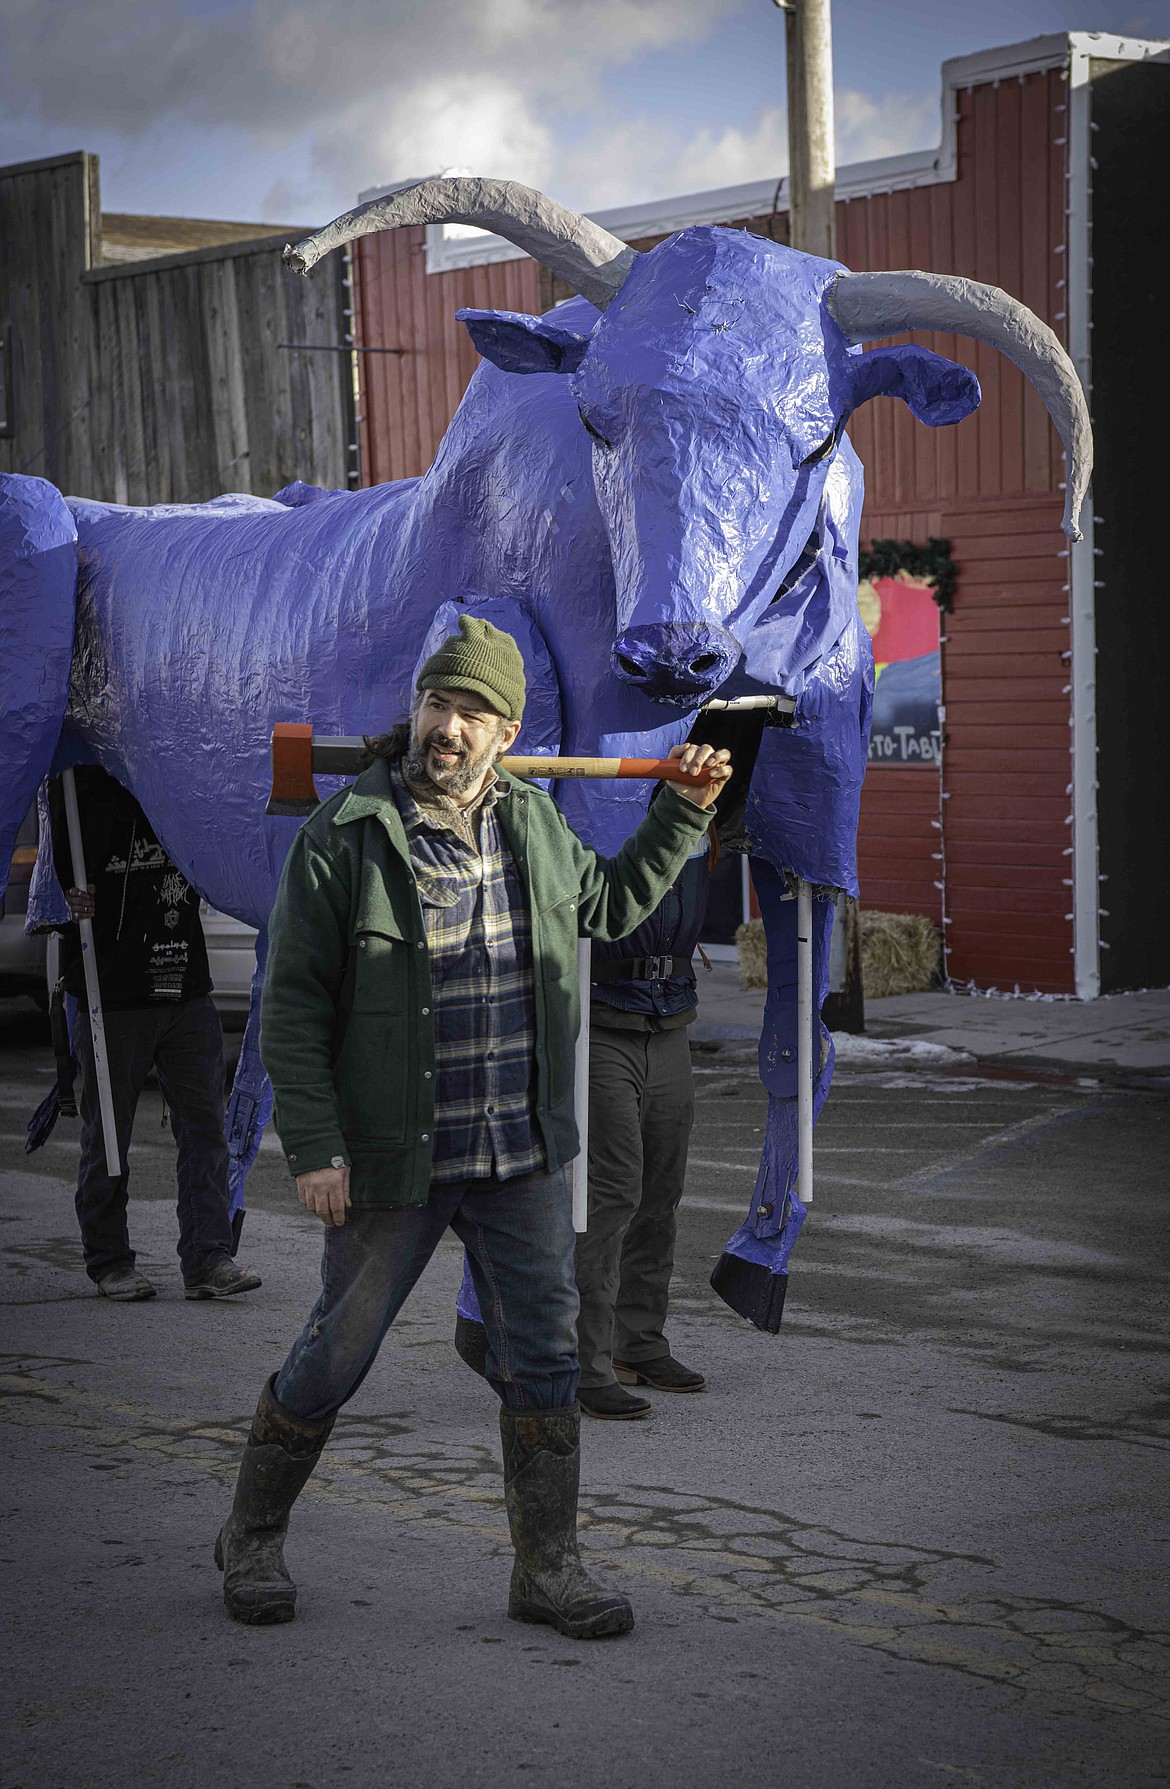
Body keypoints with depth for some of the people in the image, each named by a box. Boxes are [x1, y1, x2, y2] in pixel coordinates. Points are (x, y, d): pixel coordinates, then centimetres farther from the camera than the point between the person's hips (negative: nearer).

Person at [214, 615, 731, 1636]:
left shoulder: (533, 824, 6)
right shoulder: (342, 840, -11)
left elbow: (609, 904, 25)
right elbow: (294, 1007, -10)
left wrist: (684, 816, 14)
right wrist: (314, 1149, -16)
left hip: (525, 1162, 4)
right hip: (391, 1165, -4)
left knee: (544, 1361, 6)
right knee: (334, 1358, 7)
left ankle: (547, 1569, 19)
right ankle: (254, 1539, 28)